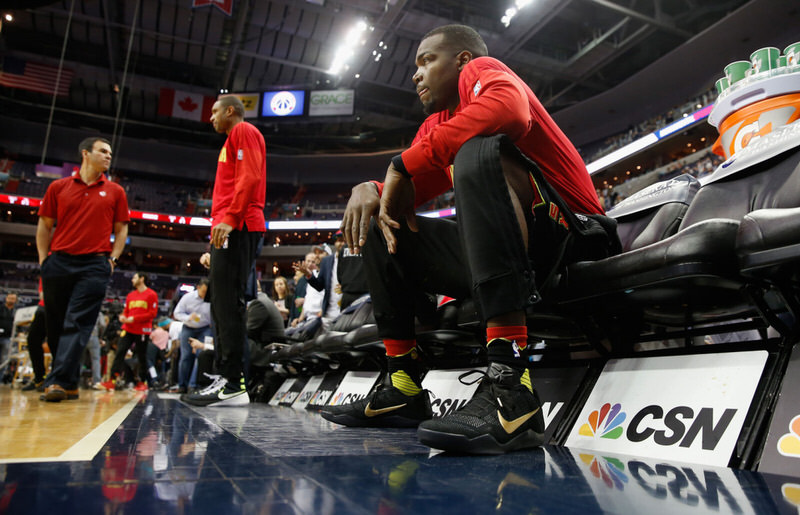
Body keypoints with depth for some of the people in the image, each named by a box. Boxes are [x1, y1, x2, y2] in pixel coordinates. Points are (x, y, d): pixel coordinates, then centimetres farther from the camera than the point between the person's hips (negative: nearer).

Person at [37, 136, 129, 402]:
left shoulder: (115, 192, 11)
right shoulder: (58, 187, 11)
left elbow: (121, 229, 13)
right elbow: (45, 225, 15)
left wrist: (112, 258, 1)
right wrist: (43, 259, 6)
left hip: (95, 265, -2)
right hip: (58, 262, 2)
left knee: (77, 324, -11)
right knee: (55, 325, 7)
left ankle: (59, 382, -14)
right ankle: (69, 384, 19)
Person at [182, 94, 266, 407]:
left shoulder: (243, 131, 2)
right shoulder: (234, 139, 32)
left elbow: (250, 177, -14)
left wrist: (229, 218, -22)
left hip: (237, 228, -10)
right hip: (230, 229, 10)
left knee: (228, 303, -16)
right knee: (222, 303, 7)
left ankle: (234, 385, -17)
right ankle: (228, 380, 9)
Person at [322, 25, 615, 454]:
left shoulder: (482, 70, 1)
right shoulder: (436, 126, 23)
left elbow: (511, 109, -24)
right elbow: (408, 185, 16)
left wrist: (404, 163, -19)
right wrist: (369, 189, -8)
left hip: (570, 237, -8)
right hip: (496, 253, 8)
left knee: (479, 149, -31)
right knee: (381, 226, 9)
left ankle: (510, 386, -42)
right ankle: (404, 389, 1)